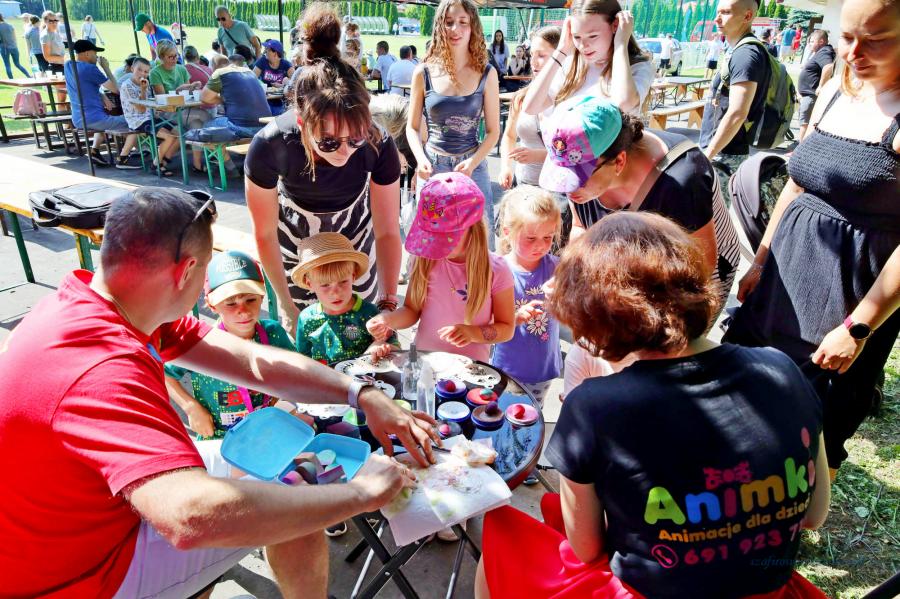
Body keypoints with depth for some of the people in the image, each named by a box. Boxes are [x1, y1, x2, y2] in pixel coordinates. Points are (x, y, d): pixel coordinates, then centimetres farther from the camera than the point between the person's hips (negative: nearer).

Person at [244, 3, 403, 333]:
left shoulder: (378, 145, -32)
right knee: (299, 329, 5)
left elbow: (387, 232, -21)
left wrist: (388, 302, -30)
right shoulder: (269, 145, -33)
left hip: (354, 229, 1)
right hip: (295, 232, 0)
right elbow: (264, 234, -18)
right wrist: (286, 304, -11)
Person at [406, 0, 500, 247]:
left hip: (473, 166, 0)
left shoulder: (487, 74, 0)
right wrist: (421, 159, -14)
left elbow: (493, 130, 2)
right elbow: (412, 127, 5)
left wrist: (473, 162, -16)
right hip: (433, 167, 0)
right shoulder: (424, 72, 0)